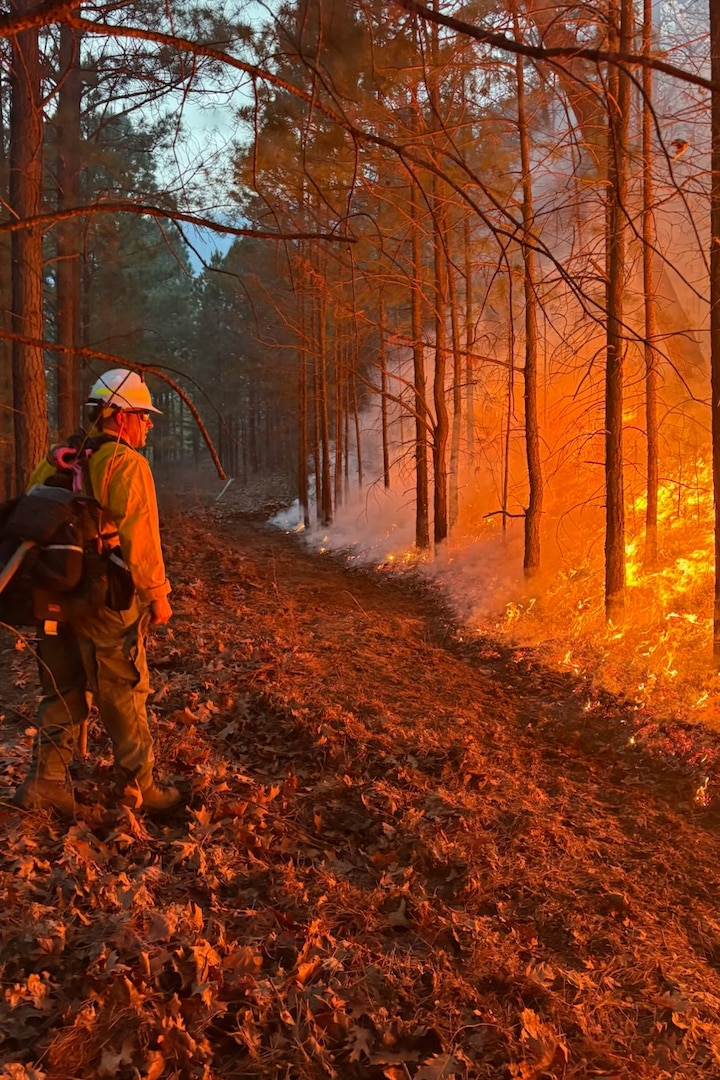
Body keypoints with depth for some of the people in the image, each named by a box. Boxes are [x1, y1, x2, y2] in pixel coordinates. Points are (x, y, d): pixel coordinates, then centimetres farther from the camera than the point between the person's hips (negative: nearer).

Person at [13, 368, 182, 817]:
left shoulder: (58, 459, 11)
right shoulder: (126, 463, -11)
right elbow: (140, 537, -17)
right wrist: (158, 594, -10)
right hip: (107, 600, -7)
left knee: (62, 692, 17)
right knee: (124, 695, 5)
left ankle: (47, 783, 19)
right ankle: (138, 785, 17)